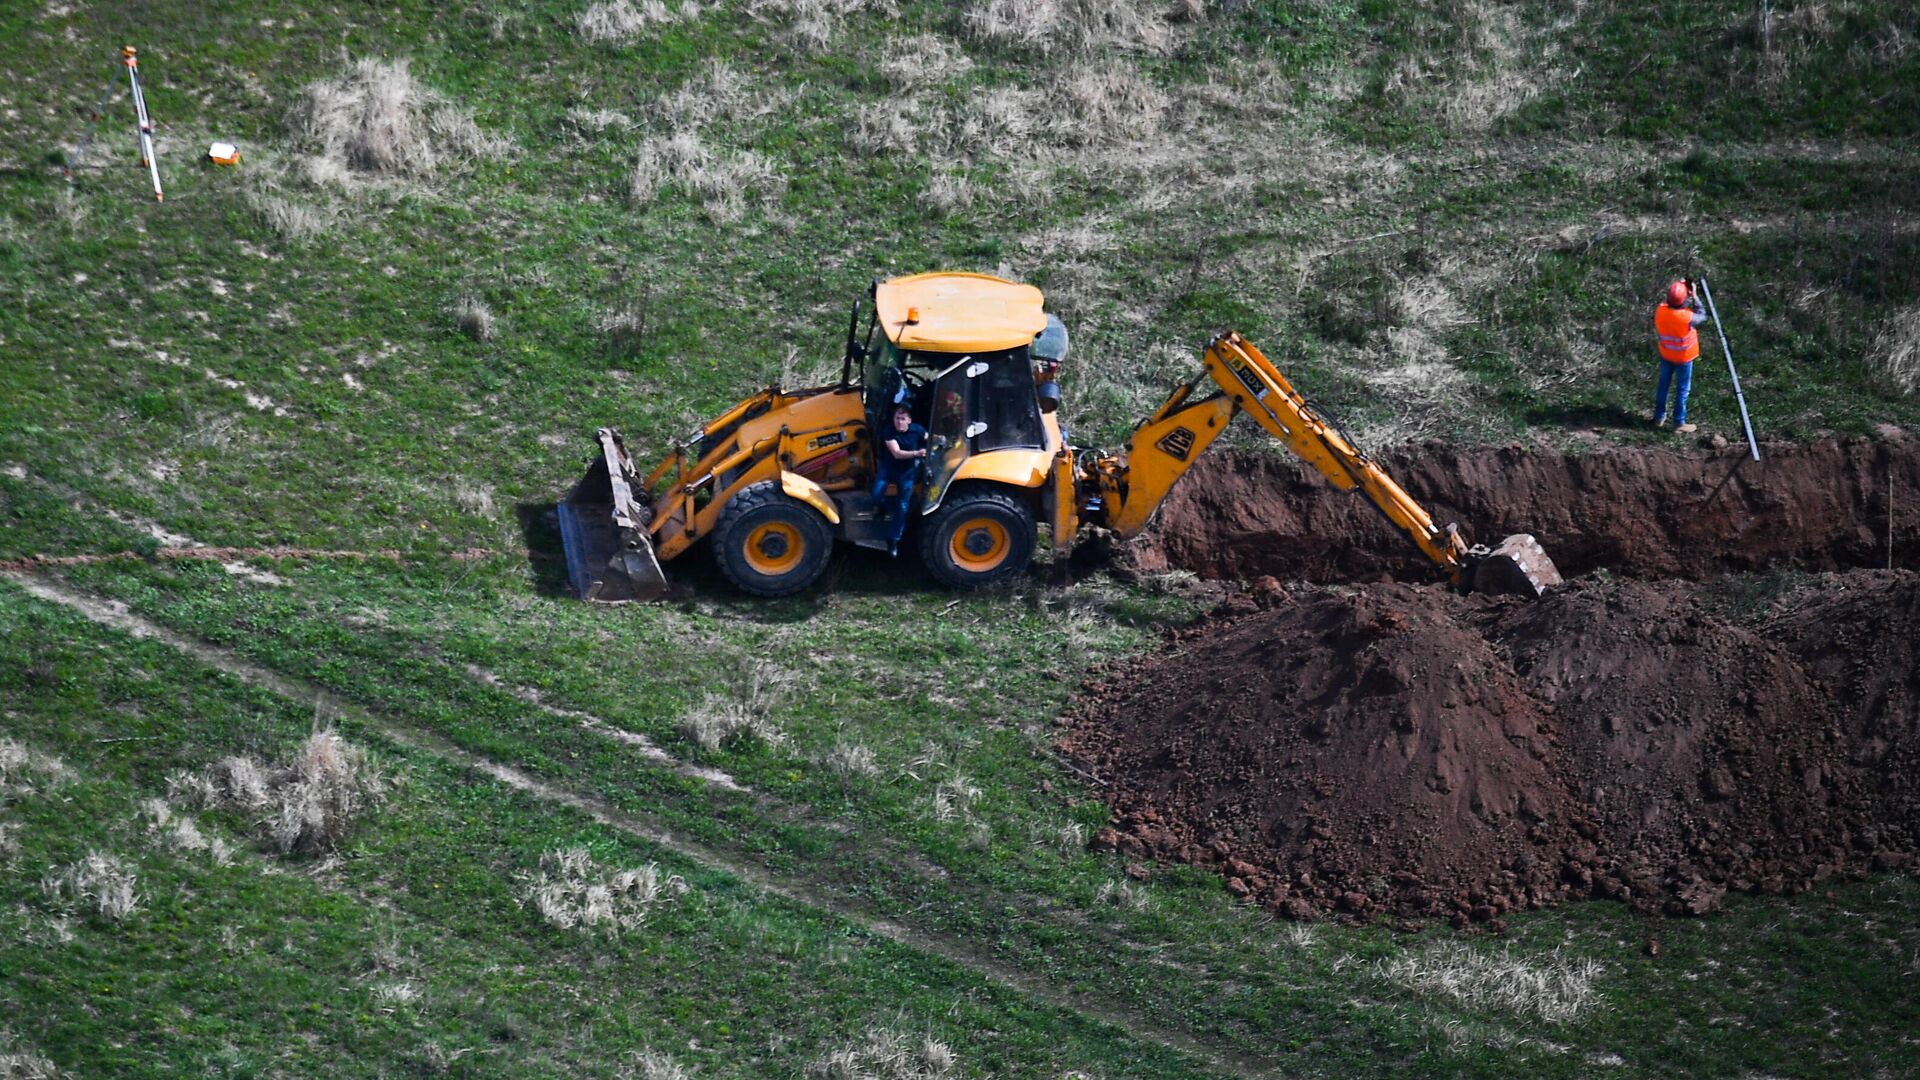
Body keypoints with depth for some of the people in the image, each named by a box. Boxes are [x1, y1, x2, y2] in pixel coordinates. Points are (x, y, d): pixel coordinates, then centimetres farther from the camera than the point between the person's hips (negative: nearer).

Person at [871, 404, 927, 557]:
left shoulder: (917, 430, -17)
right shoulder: (890, 432, -24)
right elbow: (897, 453, -36)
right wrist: (916, 453, -49)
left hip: (906, 471, 1)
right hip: (888, 467, -1)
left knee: (902, 507, 0)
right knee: (876, 495, -21)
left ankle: (893, 540, 13)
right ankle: (887, 509, 15)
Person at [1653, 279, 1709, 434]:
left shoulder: (1660, 311, -22)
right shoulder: (1687, 317, -33)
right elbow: (1702, 316, -12)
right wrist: (1694, 296, -12)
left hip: (1665, 354, 4)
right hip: (1683, 358, -4)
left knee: (1663, 384, 23)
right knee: (1682, 390, 11)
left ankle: (1659, 417, 37)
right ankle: (1679, 424, 21)